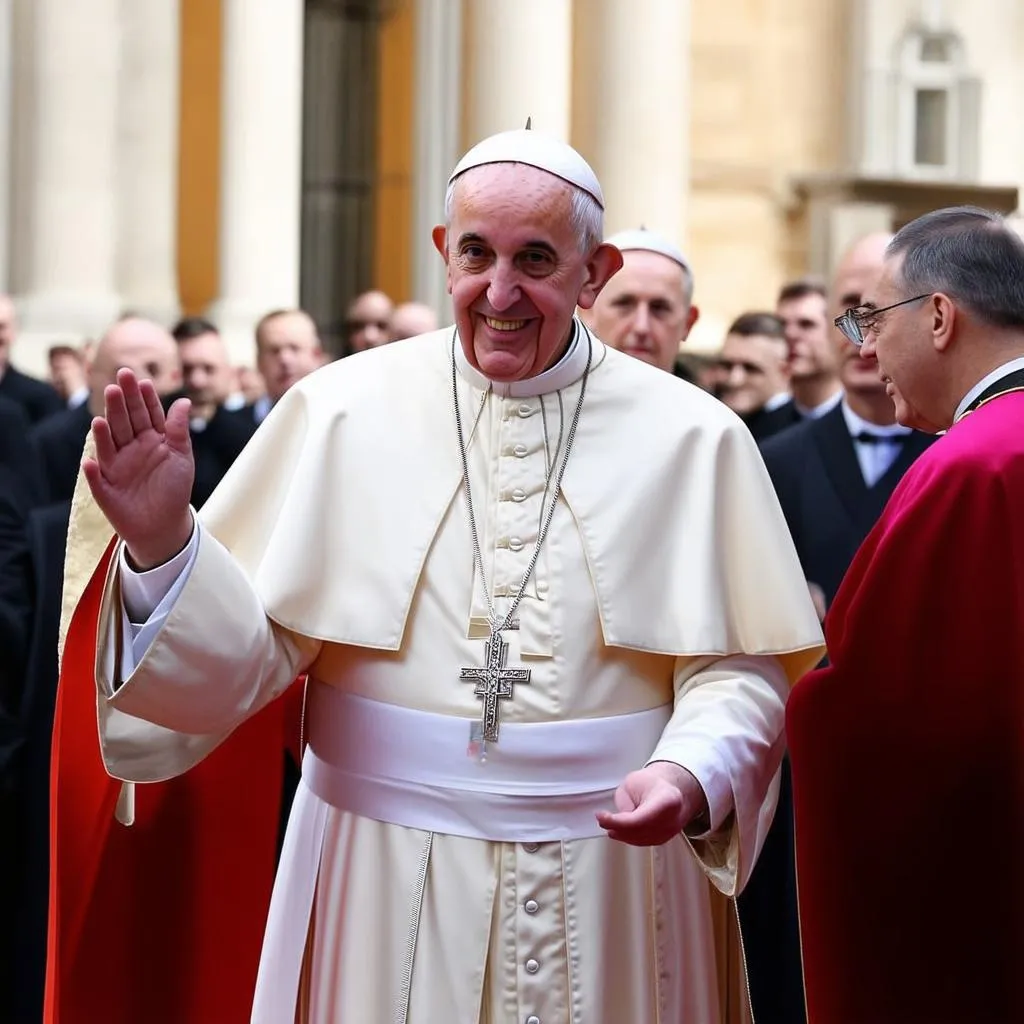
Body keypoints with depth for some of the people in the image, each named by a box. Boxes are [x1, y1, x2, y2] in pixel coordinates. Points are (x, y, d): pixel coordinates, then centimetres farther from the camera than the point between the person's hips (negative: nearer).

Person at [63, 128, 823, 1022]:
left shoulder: (691, 438, -1)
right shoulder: (340, 412, -2)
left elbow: (743, 666, -3)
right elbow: (252, 649, -3)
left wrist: (693, 776, -21)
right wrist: (165, 541, -19)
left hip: (609, 885, 0)